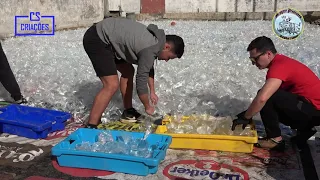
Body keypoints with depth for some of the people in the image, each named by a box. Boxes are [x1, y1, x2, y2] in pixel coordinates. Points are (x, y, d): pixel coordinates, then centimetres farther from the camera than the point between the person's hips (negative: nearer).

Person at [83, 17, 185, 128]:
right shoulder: (149, 50, -21)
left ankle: (128, 112, 26)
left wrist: (152, 92, 26)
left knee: (128, 71, 16)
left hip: (104, 37, 11)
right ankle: (90, 127, -12)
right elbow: (141, 82, -15)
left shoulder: (154, 39, 8)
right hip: (96, 41, -11)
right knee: (112, 85, -16)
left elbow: (149, 68, 23)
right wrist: (148, 107, 0)